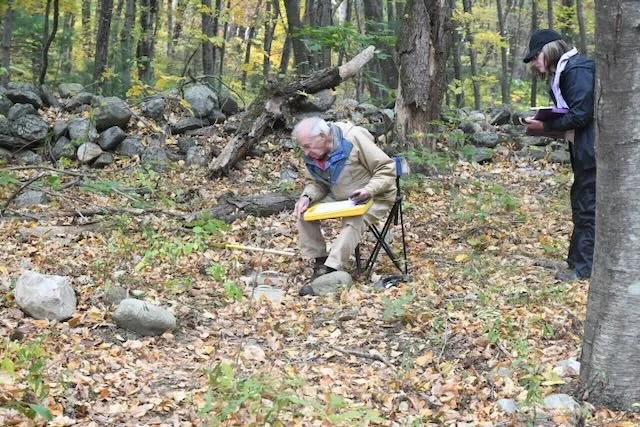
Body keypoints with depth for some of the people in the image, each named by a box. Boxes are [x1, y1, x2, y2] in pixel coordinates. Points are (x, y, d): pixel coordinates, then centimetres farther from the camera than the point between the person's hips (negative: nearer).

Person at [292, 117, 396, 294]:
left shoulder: (354, 138, -26)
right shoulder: (313, 155, -7)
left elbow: (387, 169, -20)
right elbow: (316, 183, 6)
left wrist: (368, 190, -33)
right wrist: (307, 197, -16)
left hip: (375, 198, -7)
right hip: (340, 198, 7)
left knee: (353, 220, -36)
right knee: (304, 211, -11)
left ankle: (329, 271, -37)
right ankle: (320, 261, -5)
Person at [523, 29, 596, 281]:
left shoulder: (577, 70, -16)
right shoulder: (562, 72, 15)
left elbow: (580, 114, -21)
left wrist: (545, 126, -16)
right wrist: (543, 123, -1)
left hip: (591, 149, -10)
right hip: (583, 149, 10)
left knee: (586, 206, -4)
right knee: (581, 202, 14)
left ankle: (584, 268, 3)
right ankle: (578, 260, 23)